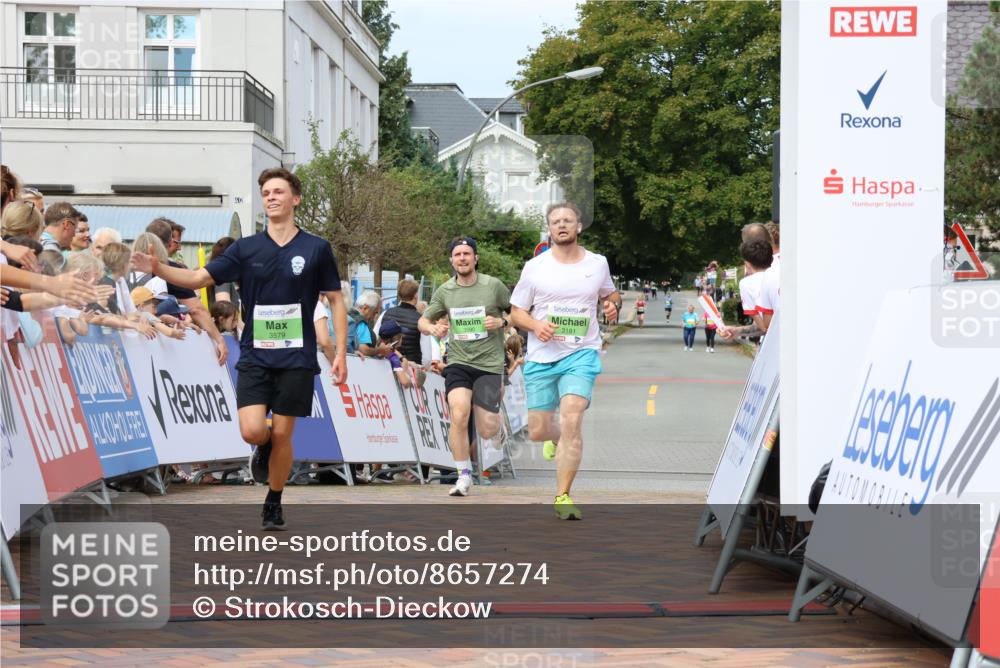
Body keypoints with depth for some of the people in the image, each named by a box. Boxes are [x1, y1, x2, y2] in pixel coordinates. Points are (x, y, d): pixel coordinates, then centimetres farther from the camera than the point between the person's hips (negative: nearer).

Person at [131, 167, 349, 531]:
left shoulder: (316, 249, 0)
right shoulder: (246, 248, 3)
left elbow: (336, 300, 4)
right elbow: (199, 278, 1)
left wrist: (341, 353, -2)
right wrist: (159, 268, -15)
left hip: (296, 359, -1)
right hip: (255, 355, 1)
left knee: (282, 435, 1)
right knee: (253, 430, -14)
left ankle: (274, 504, 22)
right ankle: (264, 448, 24)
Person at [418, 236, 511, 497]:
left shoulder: (493, 285, -2)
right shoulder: (444, 291, 5)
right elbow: (423, 320, 17)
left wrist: (501, 322, -11)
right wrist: (433, 328, -6)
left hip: (489, 363, -1)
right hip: (458, 363, 1)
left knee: (487, 431, -3)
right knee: (459, 416, -22)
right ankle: (464, 475, -7)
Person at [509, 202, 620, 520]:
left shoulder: (598, 263, 5)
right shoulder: (534, 267, 1)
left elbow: (610, 293, 25)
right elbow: (516, 312, 6)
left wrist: (613, 305, 1)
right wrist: (536, 325, -15)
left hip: (582, 354, -1)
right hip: (540, 358, 1)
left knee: (571, 420, -21)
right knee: (537, 432, 5)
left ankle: (563, 497, -14)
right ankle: (557, 439, 45)